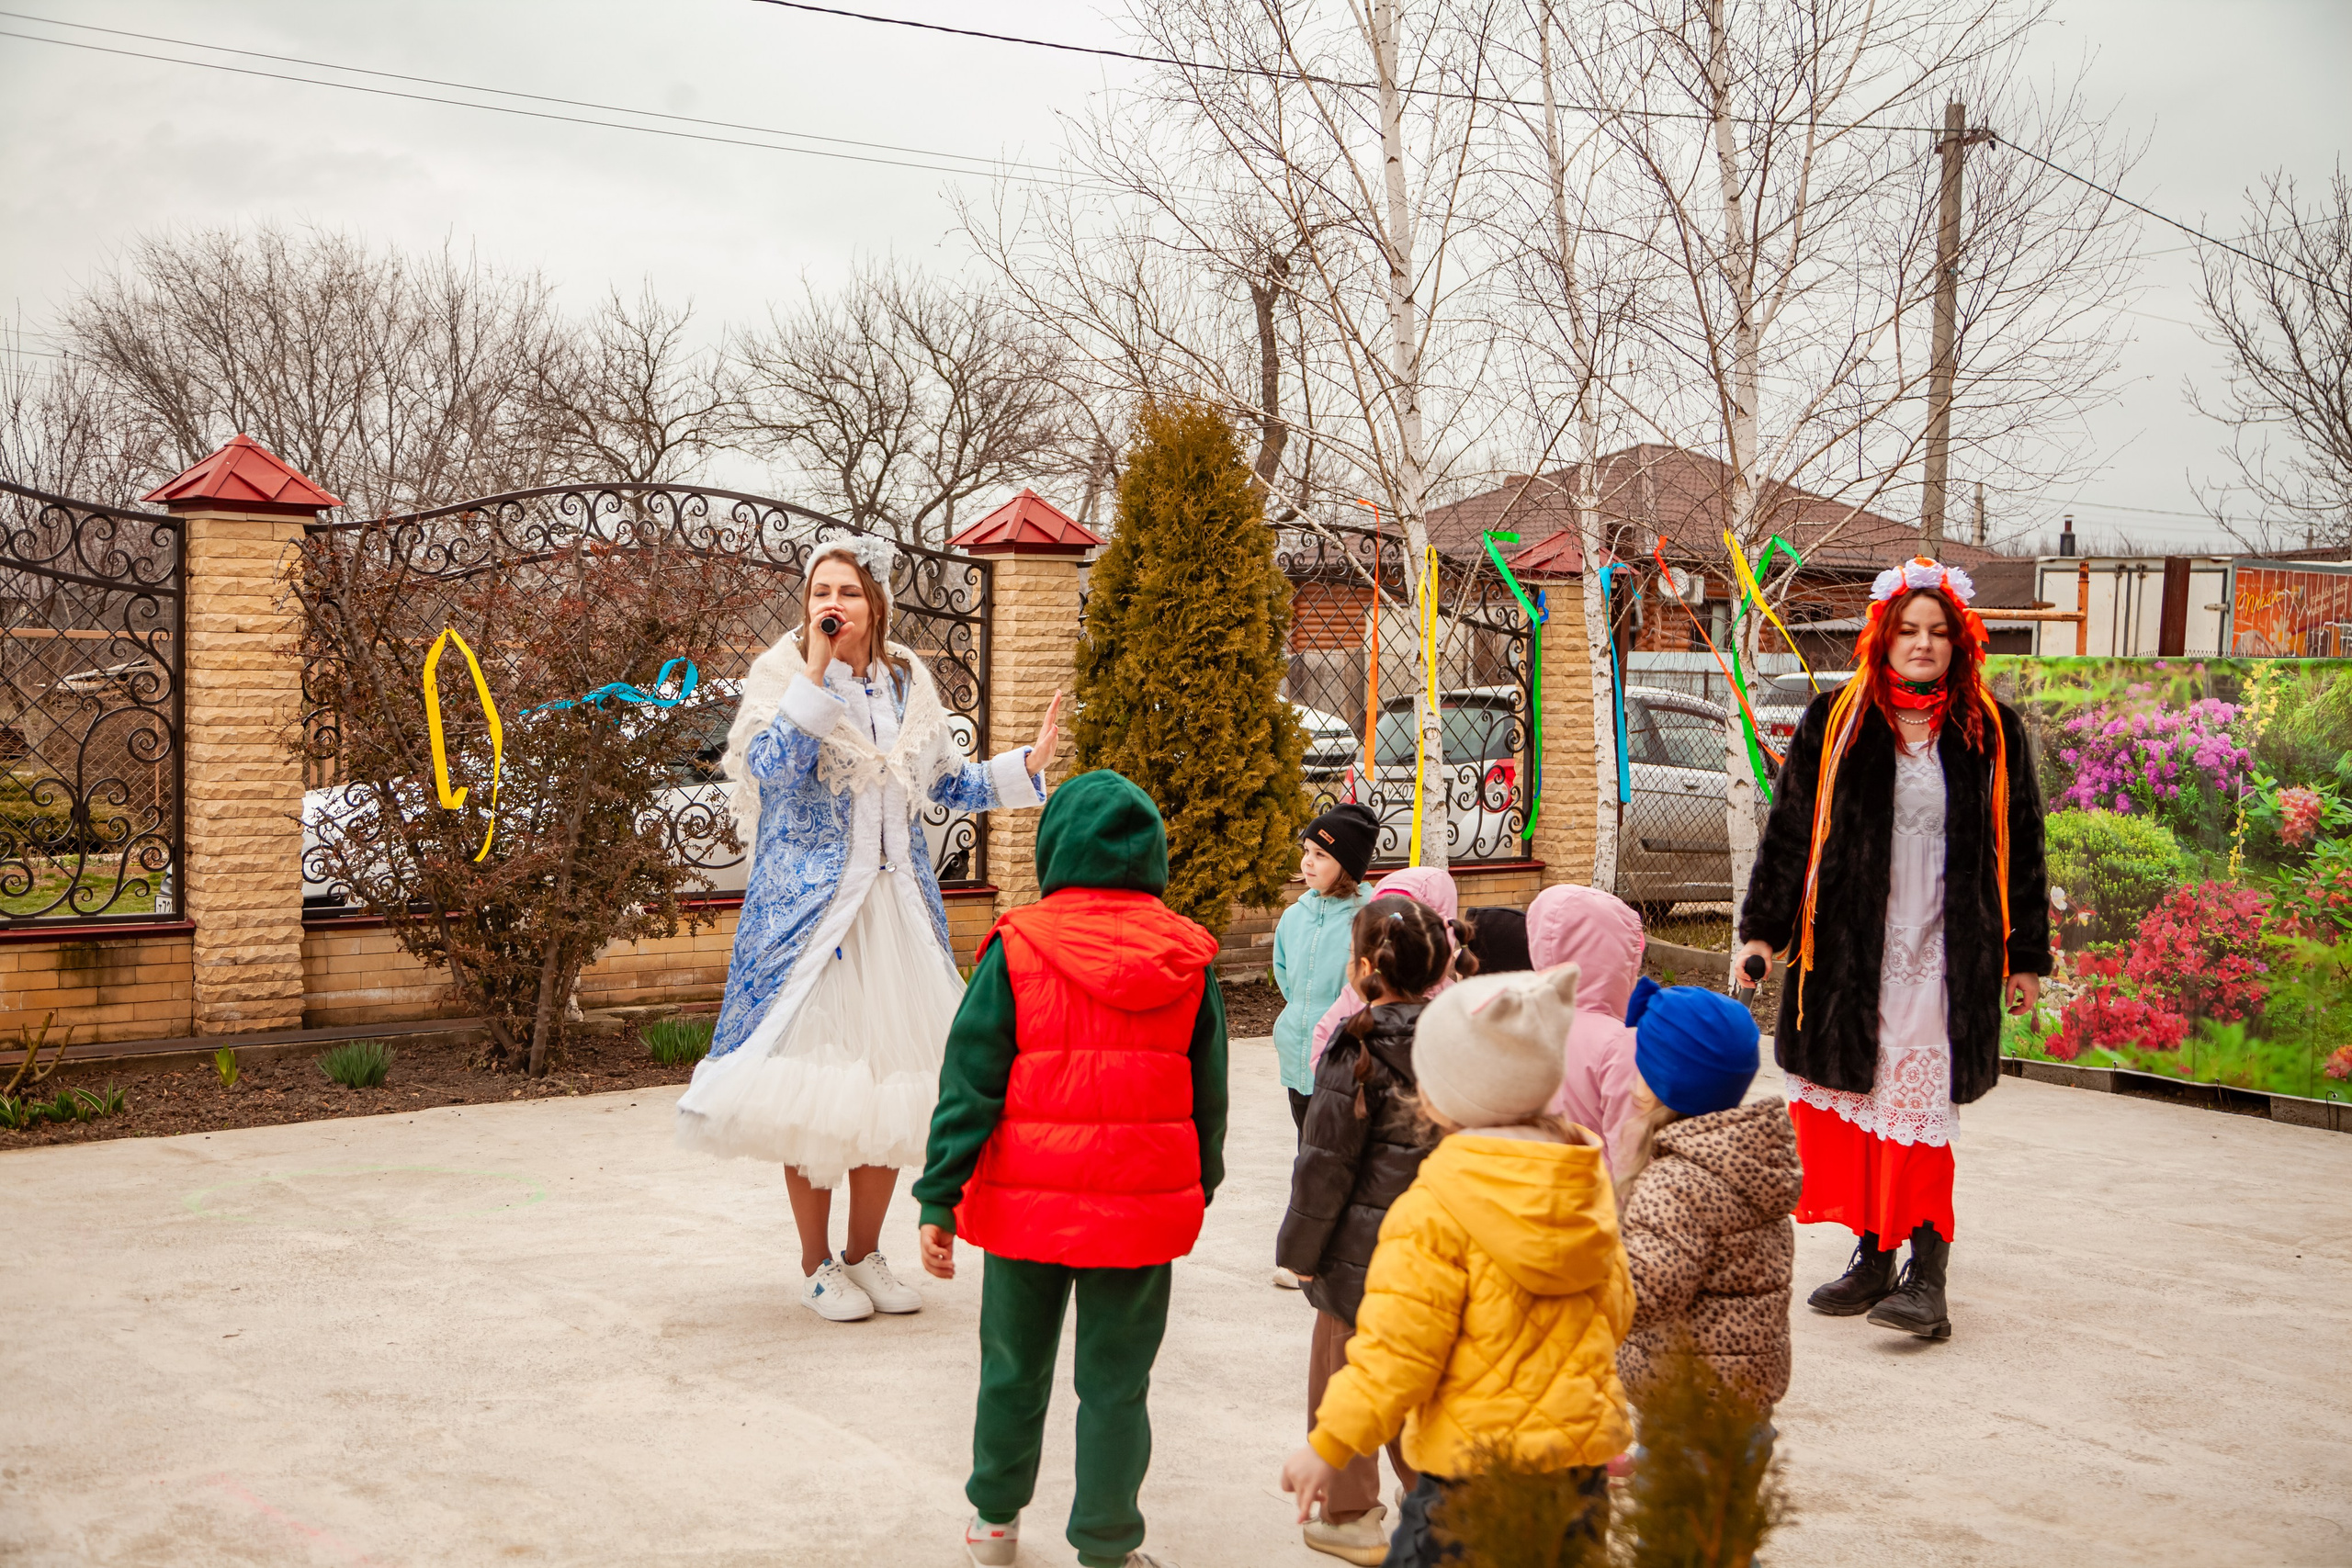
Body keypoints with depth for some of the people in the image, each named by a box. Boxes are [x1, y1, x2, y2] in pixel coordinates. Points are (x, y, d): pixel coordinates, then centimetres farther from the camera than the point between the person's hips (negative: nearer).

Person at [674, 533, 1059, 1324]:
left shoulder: (907, 683, 10)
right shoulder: (782, 675, -4)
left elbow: (944, 782, 15)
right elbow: (772, 767, -20)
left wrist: (1025, 765, 2)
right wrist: (816, 675, -23)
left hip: (897, 906, 5)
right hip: (809, 904, -4)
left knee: (891, 1080, 6)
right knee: (813, 1087, -2)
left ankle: (865, 1253, 21)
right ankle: (816, 1264, 13)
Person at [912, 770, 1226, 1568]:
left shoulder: (1018, 947, -9)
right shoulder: (1188, 957, -1)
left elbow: (969, 1082, -10)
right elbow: (1208, 1092, 7)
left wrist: (939, 1200, -7)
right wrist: (1201, 1187, 21)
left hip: (1028, 1202, 0)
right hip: (1142, 1203, 1)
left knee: (1014, 1365, 17)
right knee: (1117, 1380, 10)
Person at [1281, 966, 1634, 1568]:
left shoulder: (1433, 1208, -16)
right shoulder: (1588, 1185, 5)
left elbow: (1398, 1349, -17)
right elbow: (1615, 1310, 16)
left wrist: (1328, 1448, -8)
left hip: (1476, 1458, -7)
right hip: (1584, 1461, 7)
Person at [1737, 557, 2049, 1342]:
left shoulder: (1991, 732, 7)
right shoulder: (1834, 722, 6)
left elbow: (2020, 847, 10)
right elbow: (1789, 830, 8)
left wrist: (2026, 955, 10)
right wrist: (1762, 928, 4)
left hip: (1945, 953, -2)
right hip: (1846, 948, 2)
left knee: (1918, 1105, -9)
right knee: (1852, 1095, 5)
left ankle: (1927, 1275, -6)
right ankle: (1873, 1255, 17)